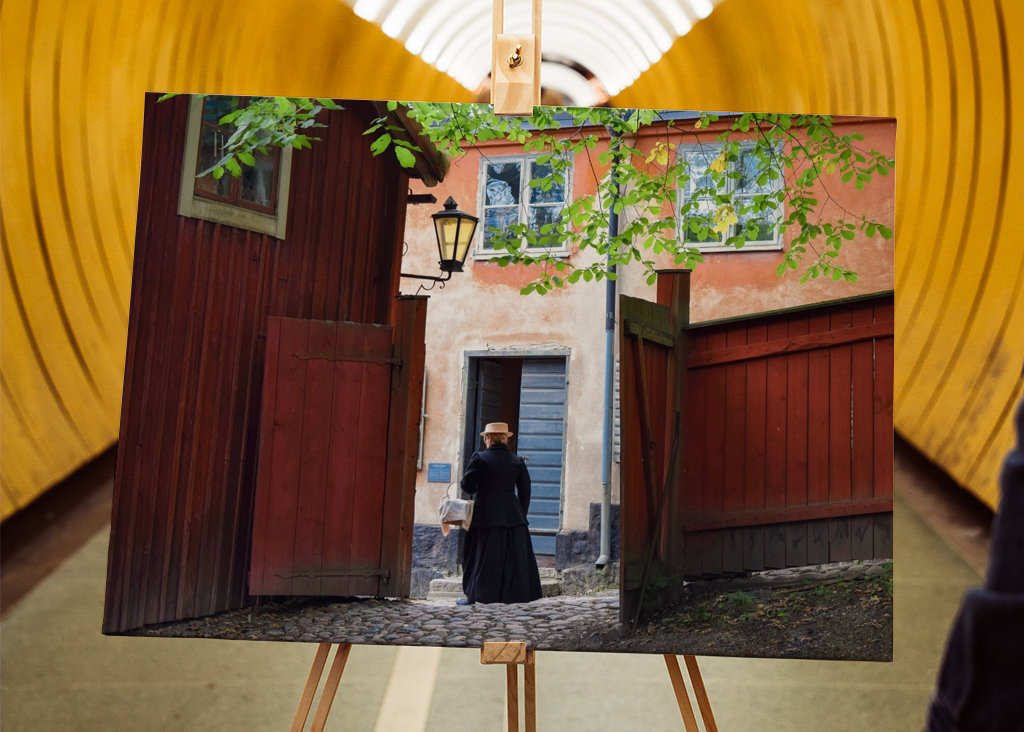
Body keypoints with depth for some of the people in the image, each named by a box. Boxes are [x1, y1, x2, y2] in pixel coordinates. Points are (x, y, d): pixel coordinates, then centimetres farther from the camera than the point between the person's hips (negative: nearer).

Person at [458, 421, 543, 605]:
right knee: (513, 556, 8)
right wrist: (521, 514, 12)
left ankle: (472, 596, 10)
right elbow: (525, 492, 5)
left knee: (481, 555, 5)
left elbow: (466, 484, -7)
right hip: (512, 516, 2)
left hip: (486, 515, -2)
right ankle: (512, 594, 9)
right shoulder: (517, 461, 3)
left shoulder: (480, 458, -7)